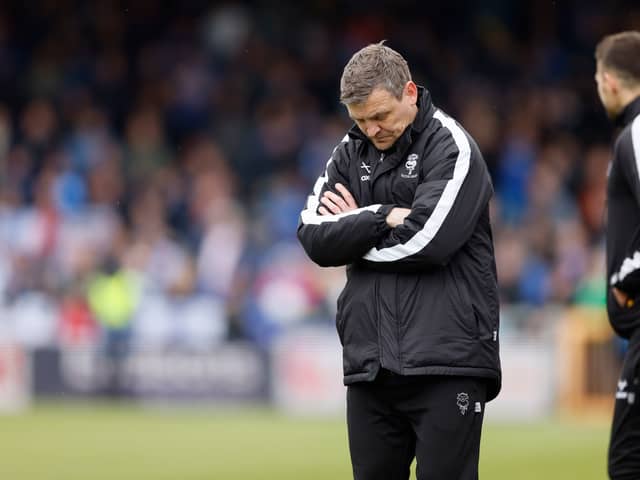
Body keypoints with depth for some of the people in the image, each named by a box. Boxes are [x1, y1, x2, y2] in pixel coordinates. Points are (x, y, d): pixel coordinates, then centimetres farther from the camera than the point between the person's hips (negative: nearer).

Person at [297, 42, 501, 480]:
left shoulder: (451, 148, -5)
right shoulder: (351, 153, 13)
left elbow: (425, 241, -18)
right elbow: (314, 238, 1)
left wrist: (353, 229, -3)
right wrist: (381, 217, -11)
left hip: (446, 361, -6)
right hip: (370, 364, 6)